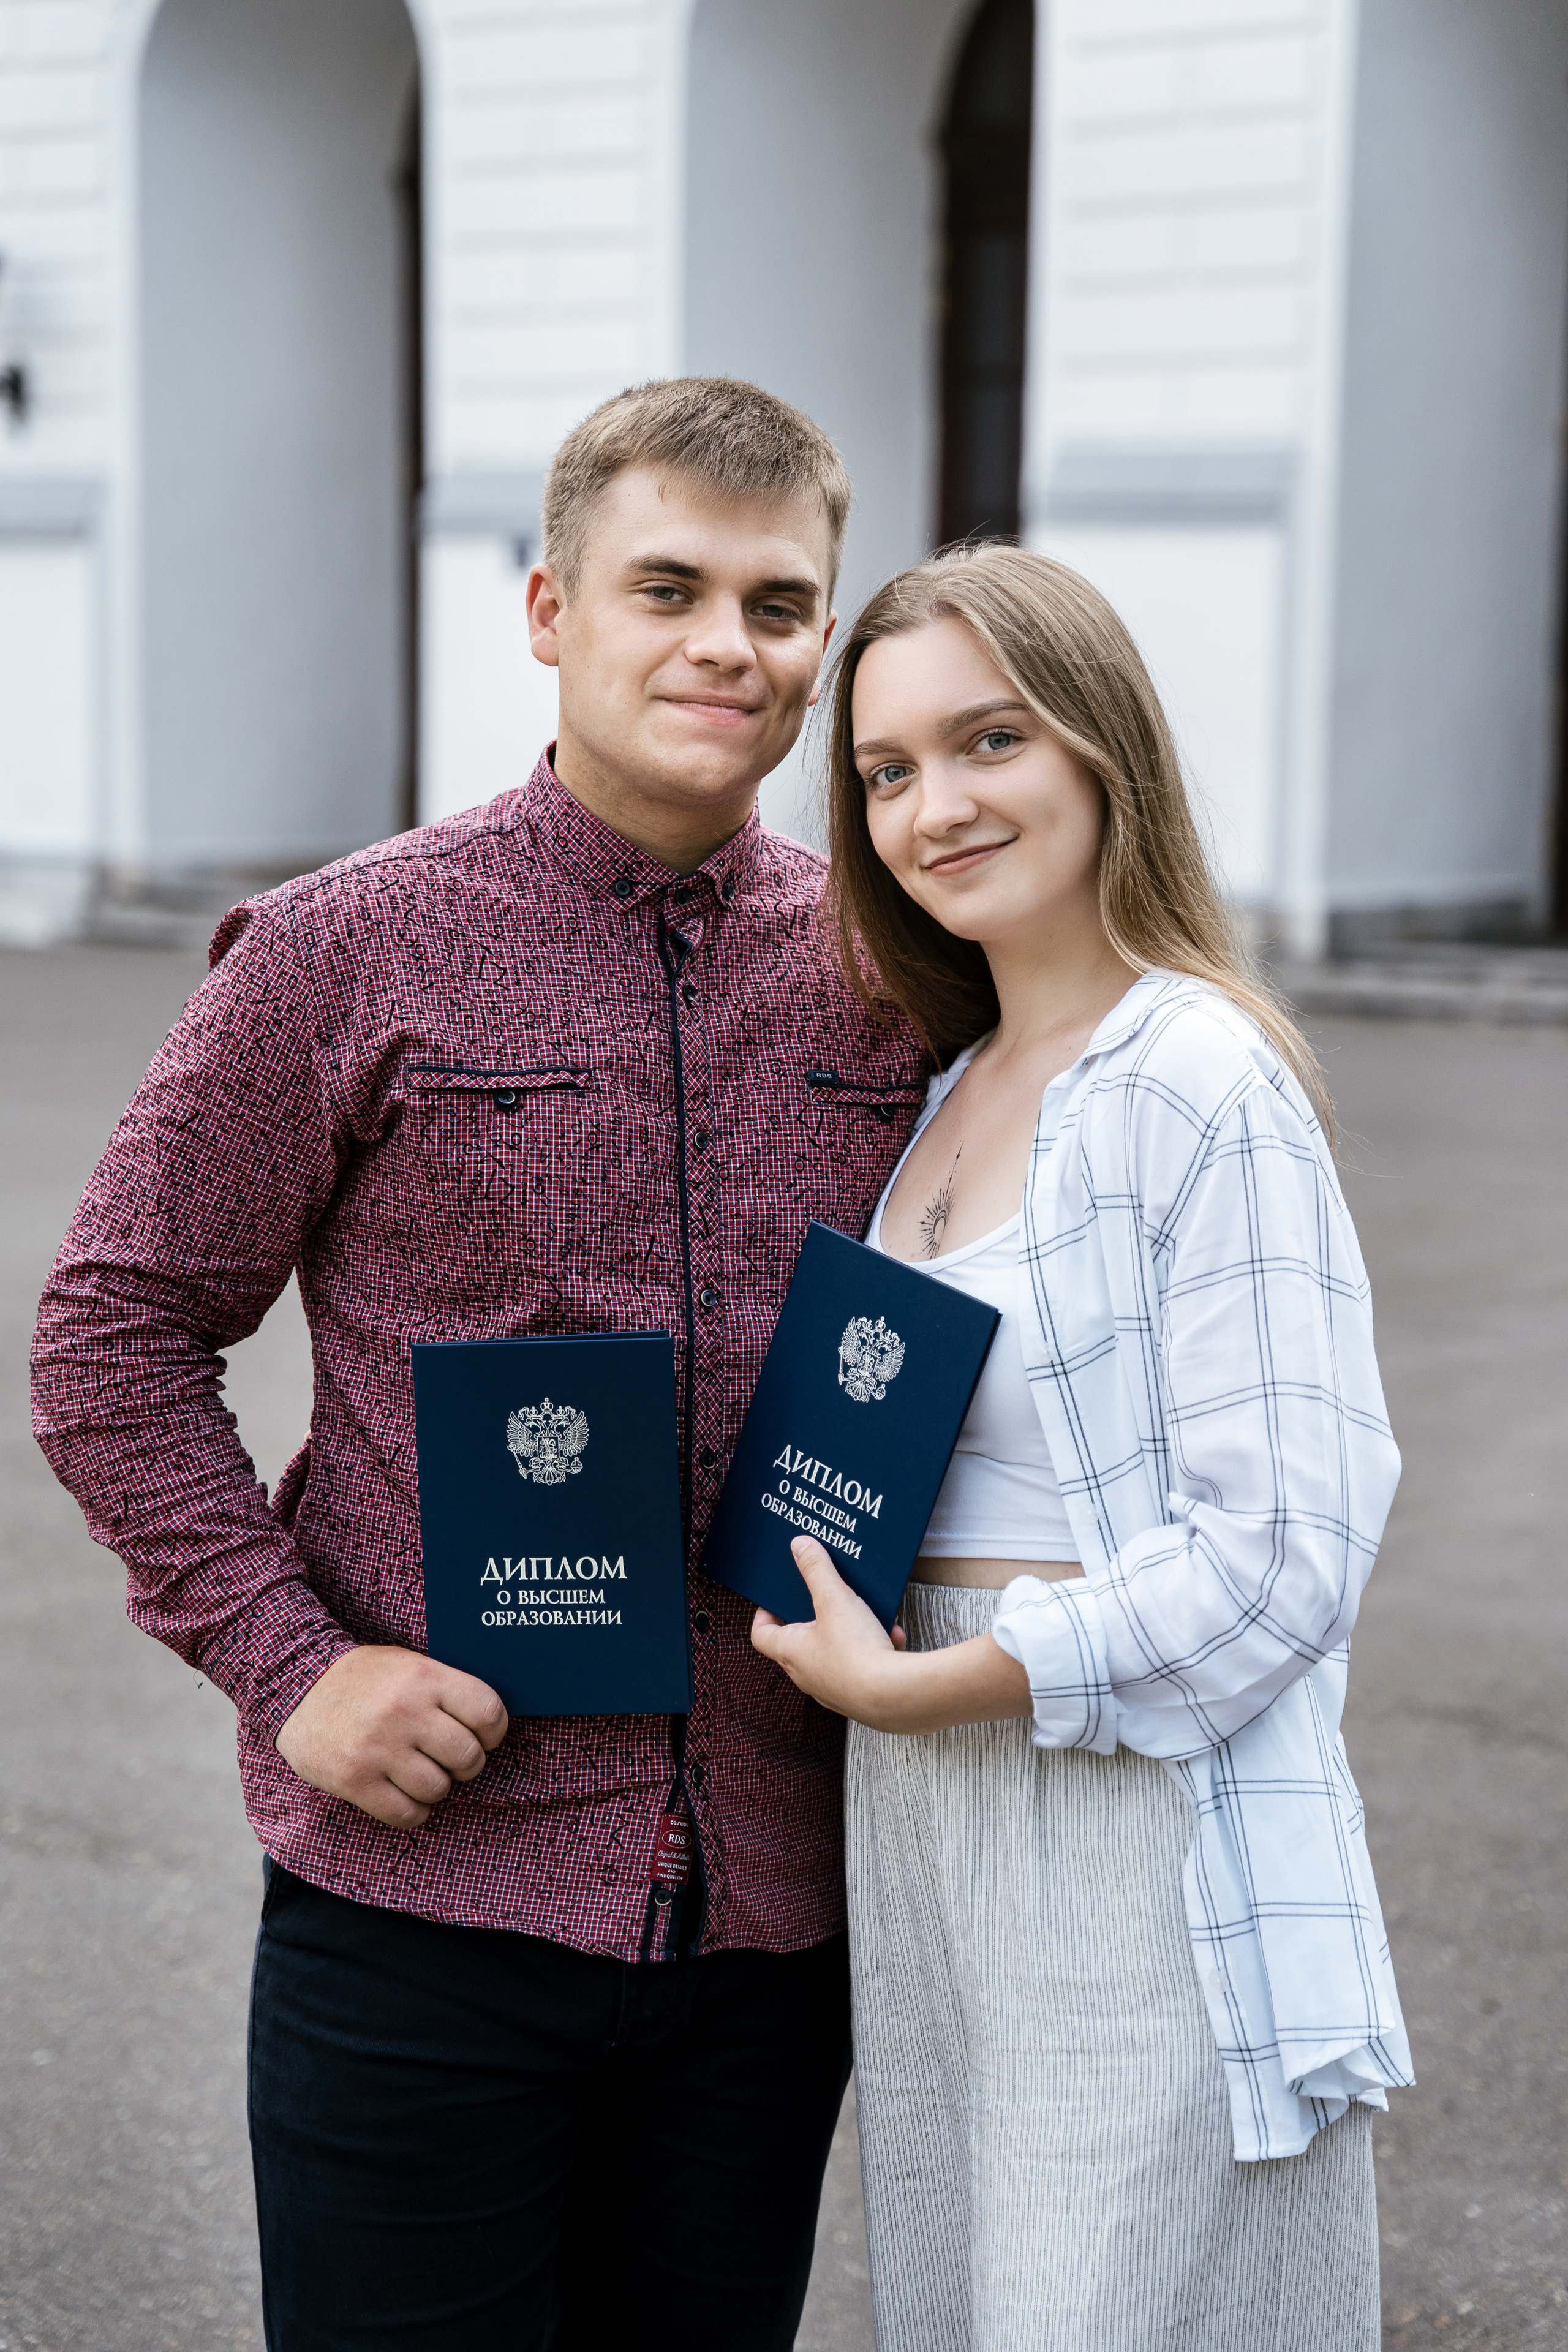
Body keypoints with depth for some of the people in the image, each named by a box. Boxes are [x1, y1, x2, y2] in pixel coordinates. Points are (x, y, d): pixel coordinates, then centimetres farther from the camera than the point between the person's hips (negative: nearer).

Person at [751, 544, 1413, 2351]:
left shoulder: (1198, 1081, -14)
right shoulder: (958, 1094, 13)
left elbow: (1283, 1553, -19)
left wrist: (909, 1684, -14)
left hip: (1145, 1854, -8)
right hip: (929, 1847, 8)